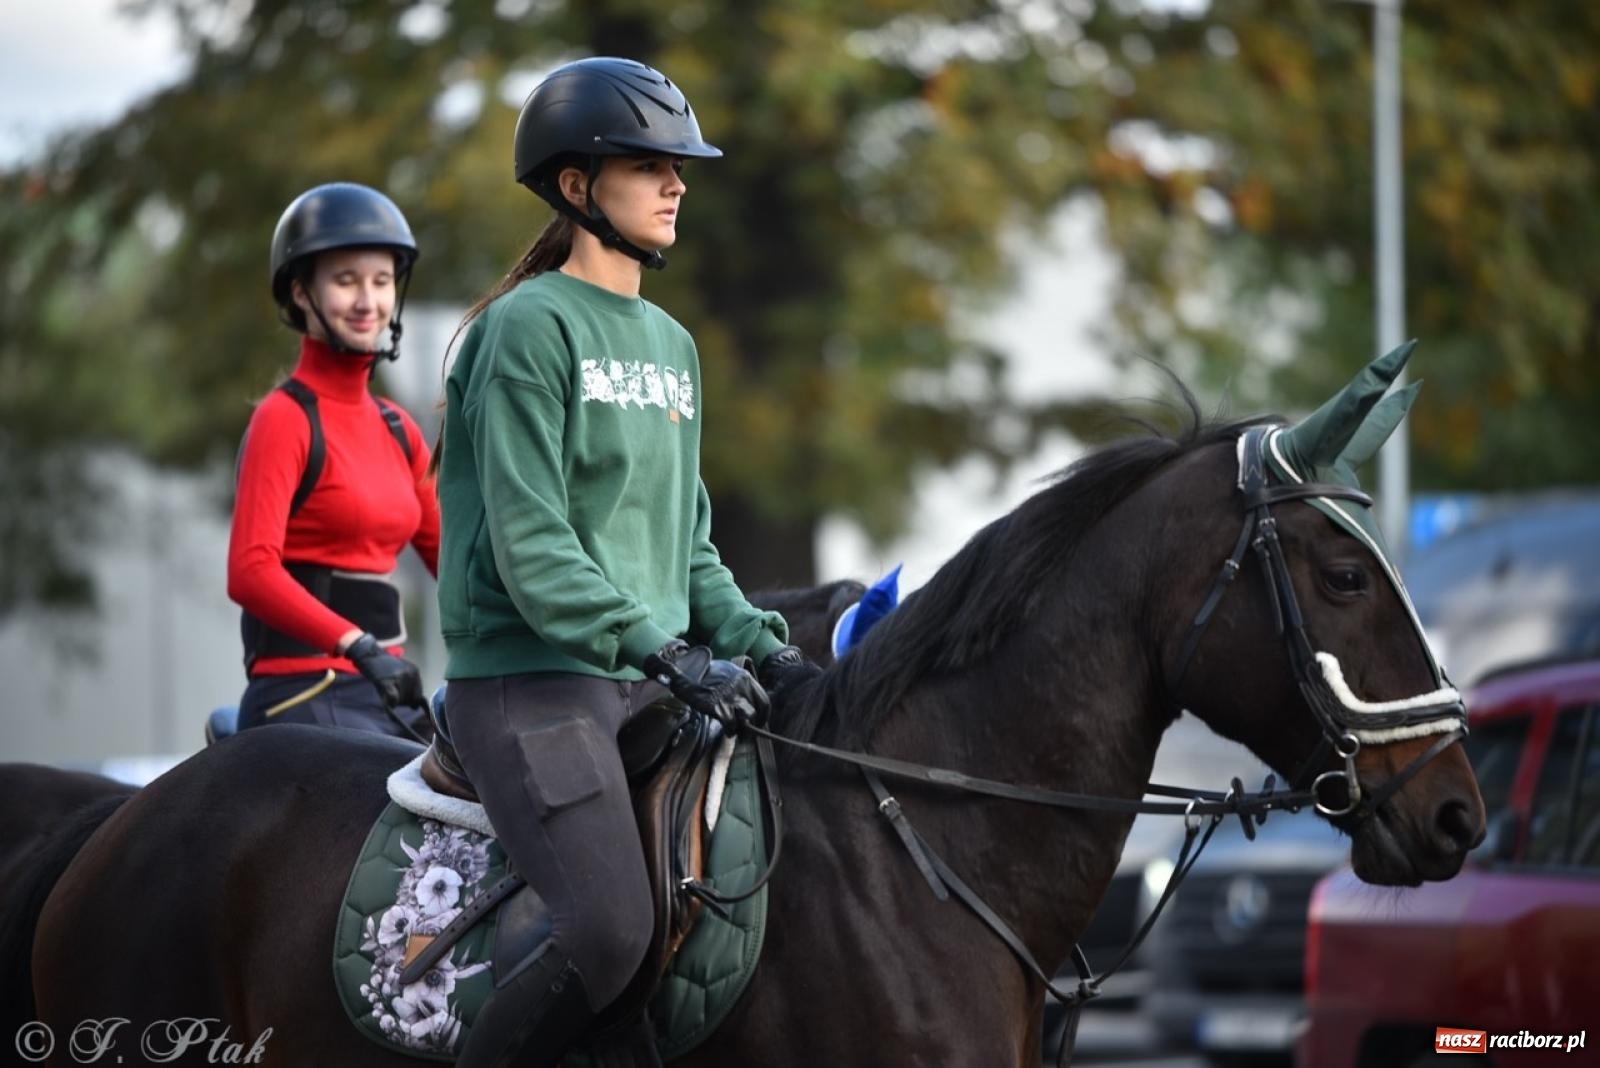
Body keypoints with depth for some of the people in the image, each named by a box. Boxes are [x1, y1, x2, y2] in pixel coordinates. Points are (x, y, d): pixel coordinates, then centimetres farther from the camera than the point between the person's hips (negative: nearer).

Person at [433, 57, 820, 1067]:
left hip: (644, 684, 8)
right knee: (610, 932, -25)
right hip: (530, 681, -8)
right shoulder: (529, 329, -7)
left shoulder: (671, 344, 19)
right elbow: (529, 546, -15)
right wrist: (667, 653, -23)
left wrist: (754, 641, 5)